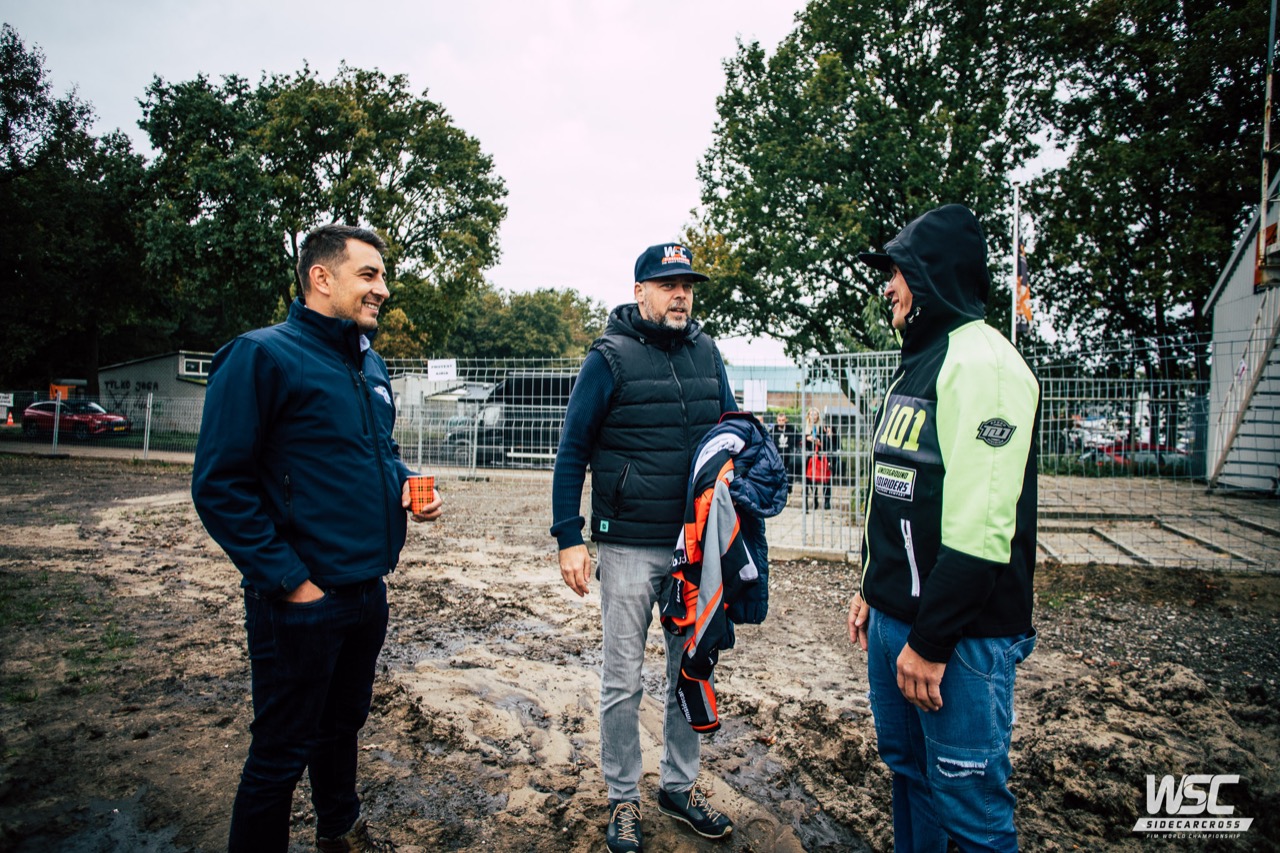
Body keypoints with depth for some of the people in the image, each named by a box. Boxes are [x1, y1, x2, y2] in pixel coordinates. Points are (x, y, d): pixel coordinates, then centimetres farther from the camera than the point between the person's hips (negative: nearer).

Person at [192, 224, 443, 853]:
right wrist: (288, 580, -18)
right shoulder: (263, 355, -14)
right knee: (281, 752, 9)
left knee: (344, 722, 26)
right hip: (303, 602, -8)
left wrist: (405, 485, 2)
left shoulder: (370, 365, 9)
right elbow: (220, 487, -16)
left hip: (368, 591, 8)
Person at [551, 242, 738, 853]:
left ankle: (680, 785, 34)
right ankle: (623, 800, 26)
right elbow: (572, 451, -5)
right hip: (629, 548, -4)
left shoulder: (707, 355, 7)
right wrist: (568, 538, -10)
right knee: (623, 681, 7)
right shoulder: (609, 358, -6)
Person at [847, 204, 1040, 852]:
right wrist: (874, 591, 19)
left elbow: (979, 528, -24)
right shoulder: (919, 362, 15)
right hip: (894, 619, 9)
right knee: (909, 772, 22)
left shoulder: (981, 362, -16)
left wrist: (930, 642, -21)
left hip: (960, 634, -9)